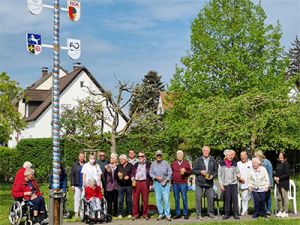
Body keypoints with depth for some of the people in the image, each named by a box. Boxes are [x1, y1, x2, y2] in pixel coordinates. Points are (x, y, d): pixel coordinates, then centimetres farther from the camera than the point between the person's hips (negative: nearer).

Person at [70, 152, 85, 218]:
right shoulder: (75, 165, 4)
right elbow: (72, 175, 4)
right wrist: (72, 185, -3)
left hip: (85, 185, 1)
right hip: (77, 185, -1)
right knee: (77, 199, 0)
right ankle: (76, 212, 5)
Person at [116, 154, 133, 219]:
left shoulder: (130, 166, 3)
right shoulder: (118, 166, 12)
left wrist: (129, 177, -15)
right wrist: (118, 175, -5)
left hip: (128, 185, -2)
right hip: (120, 185, 2)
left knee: (129, 200, 4)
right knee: (120, 200, 1)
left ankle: (130, 213, 12)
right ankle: (120, 213, 7)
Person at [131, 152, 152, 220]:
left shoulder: (148, 164, 8)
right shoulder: (136, 165, 18)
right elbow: (132, 173, 14)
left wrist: (150, 183, -2)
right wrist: (133, 180, -4)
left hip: (145, 182, -2)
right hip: (136, 182, 2)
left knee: (145, 199, 0)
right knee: (135, 199, -1)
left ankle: (145, 214, 9)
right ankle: (135, 214, 8)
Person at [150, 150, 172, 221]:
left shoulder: (165, 163, 0)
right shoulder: (153, 164, 5)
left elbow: (170, 172, 2)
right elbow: (151, 173, 8)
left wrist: (166, 180, -7)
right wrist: (156, 177, -9)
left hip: (165, 183, -2)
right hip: (157, 183, 2)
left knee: (166, 199, -8)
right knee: (158, 199, 4)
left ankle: (167, 214, -2)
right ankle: (161, 214, 14)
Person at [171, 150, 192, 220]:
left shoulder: (186, 163, 7)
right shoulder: (173, 163, 11)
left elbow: (190, 171, 7)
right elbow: (171, 172, 15)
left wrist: (185, 171, -12)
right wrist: (171, 180, 6)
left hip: (183, 183, -2)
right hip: (175, 183, 2)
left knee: (184, 198, -3)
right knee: (176, 199, 5)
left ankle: (186, 214, 4)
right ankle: (177, 214, 12)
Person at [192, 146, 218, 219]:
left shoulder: (213, 160, 6)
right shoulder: (199, 160, 2)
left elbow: (216, 171, 9)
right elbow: (193, 170, 2)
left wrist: (212, 176, -10)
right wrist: (200, 172, -14)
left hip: (209, 182, 1)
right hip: (199, 182, -1)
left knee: (211, 197, 3)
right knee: (198, 198, -3)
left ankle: (210, 212, 18)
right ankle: (198, 214, 5)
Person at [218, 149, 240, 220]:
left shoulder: (234, 163, 6)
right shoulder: (222, 163, 2)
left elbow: (237, 172, 15)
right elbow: (219, 175, 2)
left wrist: (238, 175, -8)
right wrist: (221, 185, -3)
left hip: (234, 183, 1)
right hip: (226, 184, -1)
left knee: (235, 198, -2)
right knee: (227, 199, -1)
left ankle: (236, 213, 4)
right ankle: (226, 213, 7)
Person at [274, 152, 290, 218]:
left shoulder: (286, 164, -11)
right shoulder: (278, 163, 10)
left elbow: (287, 174, -15)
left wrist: (279, 178, -17)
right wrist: (275, 177, 0)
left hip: (284, 183, -7)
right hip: (278, 183, 7)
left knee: (284, 197, -2)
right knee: (279, 197, 10)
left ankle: (285, 212, 6)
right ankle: (281, 211, 20)